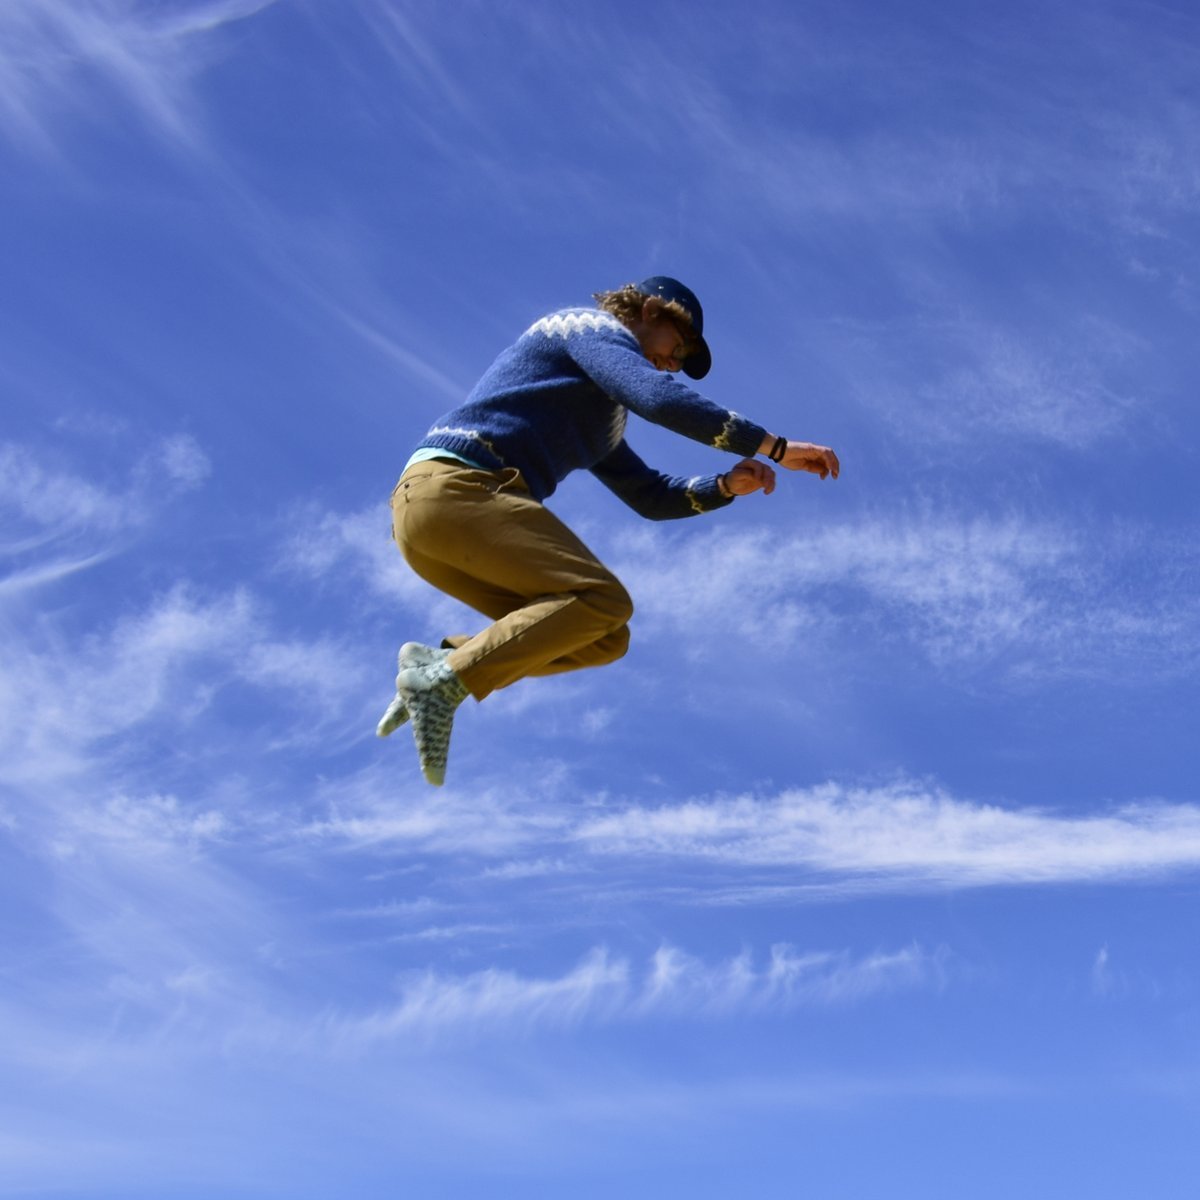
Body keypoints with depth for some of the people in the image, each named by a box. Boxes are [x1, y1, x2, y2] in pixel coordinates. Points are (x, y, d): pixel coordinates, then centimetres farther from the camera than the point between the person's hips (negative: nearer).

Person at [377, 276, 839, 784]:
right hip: (454, 488, -9)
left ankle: (437, 663, -4)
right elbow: (660, 400, -13)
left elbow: (653, 497, 32)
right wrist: (776, 447, -13)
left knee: (605, 639, 3)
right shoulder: (593, 328, 5)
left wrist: (726, 486, 13)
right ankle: (445, 680, -25)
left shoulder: (600, 422, 33)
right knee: (603, 601, -21)